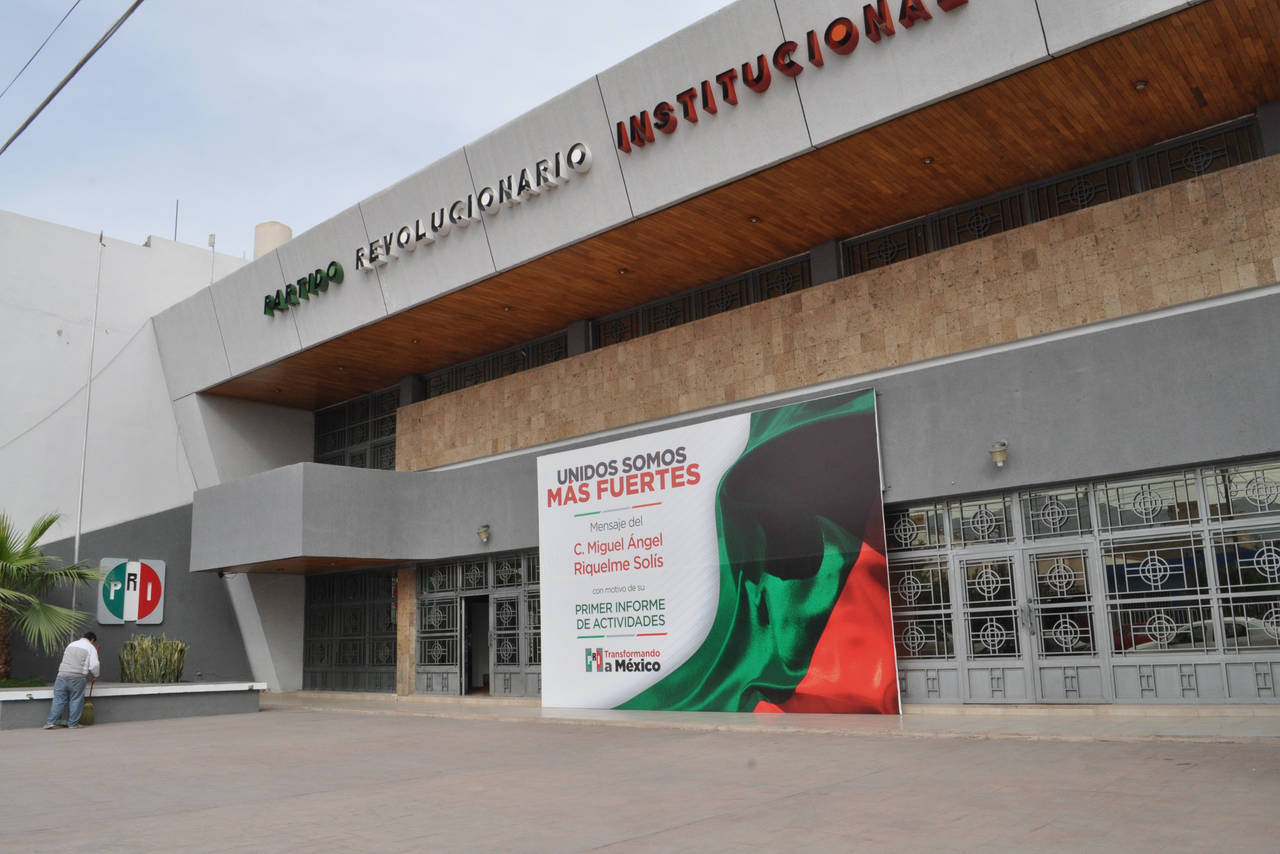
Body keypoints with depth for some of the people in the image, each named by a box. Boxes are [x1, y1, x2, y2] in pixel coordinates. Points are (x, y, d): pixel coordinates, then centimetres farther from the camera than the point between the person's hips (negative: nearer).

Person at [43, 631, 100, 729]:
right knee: (76, 700, 3)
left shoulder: (71, 644, 20)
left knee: (59, 699, 8)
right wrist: (96, 675, 12)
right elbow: (94, 665, -5)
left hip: (62, 674, 5)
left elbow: (65, 659, 23)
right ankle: (73, 724, 5)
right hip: (78, 677, -4)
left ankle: (50, 721, 4)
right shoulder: (91, 648, 2)